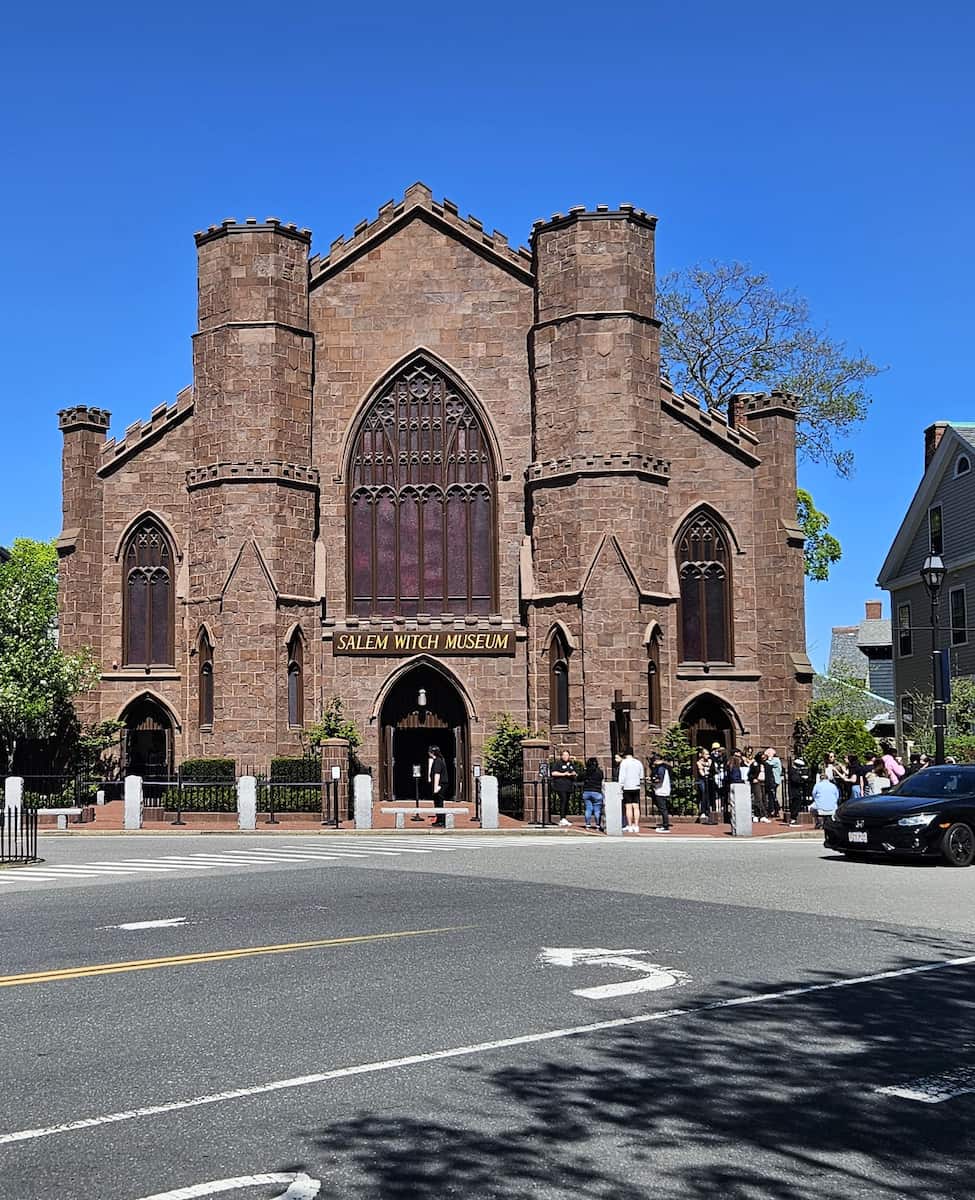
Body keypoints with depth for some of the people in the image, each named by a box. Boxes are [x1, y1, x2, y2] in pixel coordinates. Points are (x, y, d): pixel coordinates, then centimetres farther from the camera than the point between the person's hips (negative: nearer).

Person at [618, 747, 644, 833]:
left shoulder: (624, 762, -7)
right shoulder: (638, 762, 11)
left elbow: (621, 776, -11)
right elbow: (641, 777, 17)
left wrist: (620, 786, -8)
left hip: (627, 788, -5)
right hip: (636, 787, 5)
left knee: (628, 807, -2)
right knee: (636, 807, 4)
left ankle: (630, 826, -3)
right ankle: (636, 826, 3)